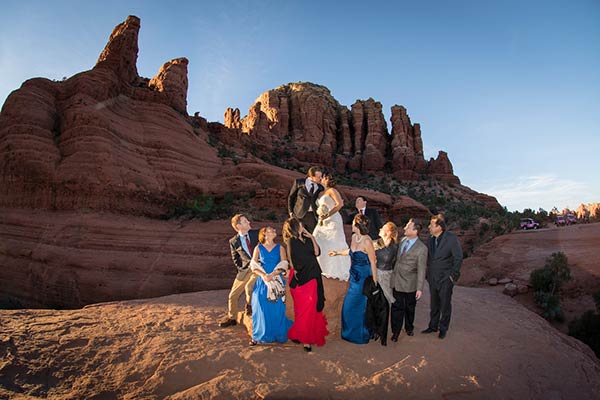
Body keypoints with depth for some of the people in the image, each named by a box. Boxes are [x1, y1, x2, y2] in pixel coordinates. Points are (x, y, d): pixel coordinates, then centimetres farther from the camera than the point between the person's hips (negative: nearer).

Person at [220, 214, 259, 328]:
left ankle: (249, 306, 6)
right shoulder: (234, 242, 1)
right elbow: (235, 258, 14)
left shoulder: (256, 233, -1)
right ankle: (231, 318, 29)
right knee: (233, 294, 6)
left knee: (249, 287, -27)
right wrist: (241, 269, 2)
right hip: (246, 269, 3)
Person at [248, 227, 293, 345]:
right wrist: (263, 275, -15)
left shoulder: (280, 248, 9)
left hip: (277, 281, 0)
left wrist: (272, 275, -14)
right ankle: (258, 336, 9)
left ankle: (279, 334, 15)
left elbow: (283, 264, -1)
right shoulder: (258, 248, 9)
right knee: (261, 307, -3)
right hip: (262, 281, 0)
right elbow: (254, 265, 1)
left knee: (277, 308, -1)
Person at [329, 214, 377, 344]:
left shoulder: (367, 241, -23)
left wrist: (375, 283, -14)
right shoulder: (354, 237, 0)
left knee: (359, 306, 5)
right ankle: (352, 332, 35)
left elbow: (373, 262, -18)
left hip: (364, 277, -8)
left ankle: (361, 335, 25)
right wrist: (337, 253, 26)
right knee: (350, 305, 16)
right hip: (354, 276, 8)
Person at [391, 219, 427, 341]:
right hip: (397, 281, 4)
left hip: (410, 284, -3)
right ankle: (395, 331, 20)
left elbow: (421, 270, -15)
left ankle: (409, 328, 40)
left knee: (409, 308, 17)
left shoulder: (421, 248, -16)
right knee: (397, 307, 7)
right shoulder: (402, 240, 1)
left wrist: (420, 288, -14)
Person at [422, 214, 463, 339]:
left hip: (445, 278, -5)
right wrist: (428, 273, 10)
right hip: (433, 278, 5)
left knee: (445, 304, 7)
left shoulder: (452, 239, -13)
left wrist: (453, 275, -11)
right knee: (434, 304, 14)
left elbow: (458, 258, -10)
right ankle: (433, 326, 28)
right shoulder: (431, 239, 5)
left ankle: (443, 328, 22)